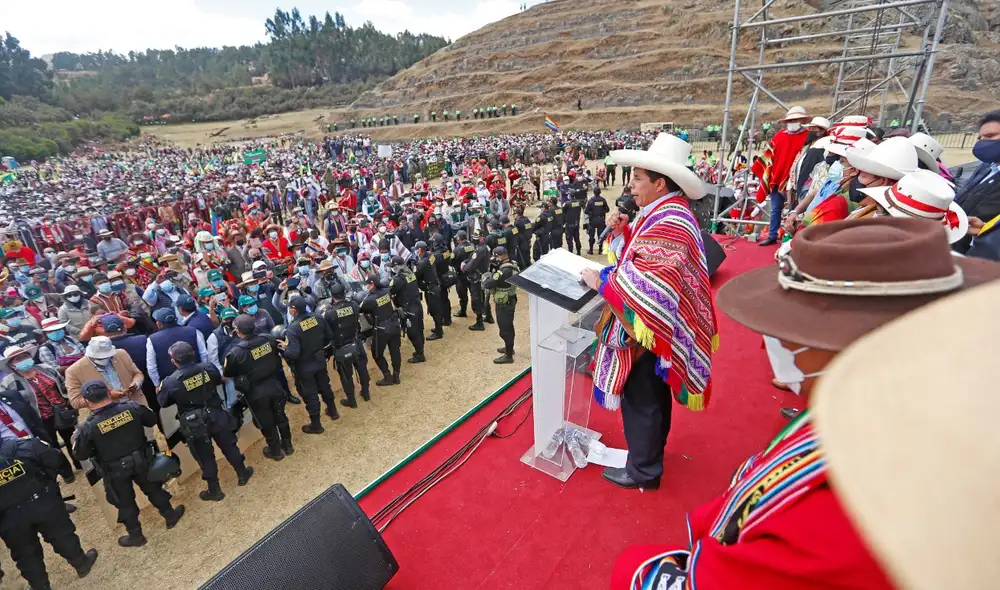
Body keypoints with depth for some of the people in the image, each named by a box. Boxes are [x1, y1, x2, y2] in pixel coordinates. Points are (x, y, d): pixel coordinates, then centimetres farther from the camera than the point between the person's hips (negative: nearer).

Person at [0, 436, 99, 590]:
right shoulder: (22, 445, -17)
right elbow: (55, 459, -10)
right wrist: (47, 481, 8)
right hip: (43, 503, 0)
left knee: (26, 554, 21)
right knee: (62, 535, 22)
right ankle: (82, 564, 39)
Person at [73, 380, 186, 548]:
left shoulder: (88, 426, -20)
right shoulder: (131, 406, -15)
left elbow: (81, 455, -7)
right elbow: (153, 421, 0)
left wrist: (80, 434, 10)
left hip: (116, 471, -2)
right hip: (141, 460, 2)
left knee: (125, 503, 18)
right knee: (153, 489, 23)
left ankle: (135, 535, 34)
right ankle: (170, 516, 38)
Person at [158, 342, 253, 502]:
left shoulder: (170, 382, -19)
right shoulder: (208, 368, -12)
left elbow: (162, 402, 0)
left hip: (194, 425, -2)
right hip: (216, 416, 2)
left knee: (205, 457, 14)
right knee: (229, 446, 21)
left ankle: (215, 491, 30)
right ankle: (242, 475, 38)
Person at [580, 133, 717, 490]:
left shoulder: (668, 223, -26)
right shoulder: (663, 213, 7)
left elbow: (645, 284, -33)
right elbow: (639, 254, 12)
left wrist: (601, 282, -21)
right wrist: (622, 230, -4)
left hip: (648, 325, -10)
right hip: (650, 320, 10)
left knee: (640, 398, 5)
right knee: (653, 392, 24)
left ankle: (643, 470, 23)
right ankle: (650, 451, 43)